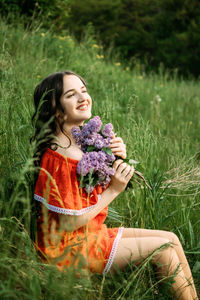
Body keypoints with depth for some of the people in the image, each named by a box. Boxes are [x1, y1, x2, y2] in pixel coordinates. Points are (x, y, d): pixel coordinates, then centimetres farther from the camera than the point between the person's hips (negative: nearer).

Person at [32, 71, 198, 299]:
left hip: (93, 233, 9)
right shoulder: (57, 158, -23)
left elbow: (100, 191, 12)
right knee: (162, 249, -11)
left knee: (171, 239, 3)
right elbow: (69, 223, -21)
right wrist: (114, 190, -17)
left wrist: (118, 161, -8)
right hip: (70, 247, -9)